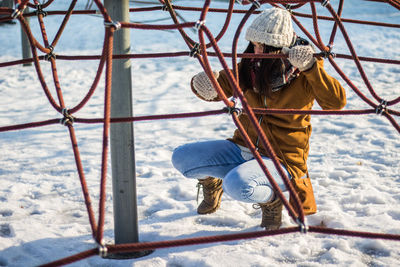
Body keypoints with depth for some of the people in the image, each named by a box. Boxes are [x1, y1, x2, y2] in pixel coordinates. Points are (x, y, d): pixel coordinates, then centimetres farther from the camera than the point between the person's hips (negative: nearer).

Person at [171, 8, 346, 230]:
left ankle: (271, 198, -1)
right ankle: (211, 182, 25)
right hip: (243, 148, 6)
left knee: (237, 185, -36)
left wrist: (310, 67, -33)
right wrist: (204, 86, -14)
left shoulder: (302, 75, -12)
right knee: (181, 157, -7)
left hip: (281, 160, -6)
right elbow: (218, 90, 10)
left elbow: (337, 102, -25)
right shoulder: (249, 66, 2)